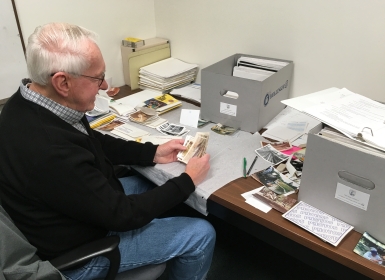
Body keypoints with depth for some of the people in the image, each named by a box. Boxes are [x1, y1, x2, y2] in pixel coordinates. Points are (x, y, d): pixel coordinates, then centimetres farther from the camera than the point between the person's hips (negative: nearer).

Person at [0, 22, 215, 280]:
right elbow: (122, 215, -28)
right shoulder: (48, 151, -39)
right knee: (202, 234, -5)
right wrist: (188, 180, -17)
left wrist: (153, 153, -1)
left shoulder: (30, 102, -11)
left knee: (151, 183, 23)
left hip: (82, 206, 8)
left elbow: (93, 142, 5)